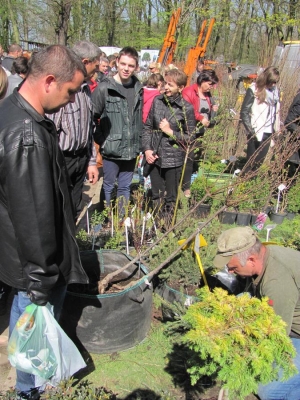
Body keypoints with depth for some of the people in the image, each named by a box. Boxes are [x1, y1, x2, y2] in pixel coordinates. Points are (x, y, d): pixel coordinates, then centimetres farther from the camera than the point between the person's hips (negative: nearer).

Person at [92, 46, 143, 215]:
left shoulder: (138, 88, 6)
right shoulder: (104, 88, -10)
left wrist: (139, 143, 12)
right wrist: (100, 141, -11)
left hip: (131, 150, 5)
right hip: (111, 149, -4)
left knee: (125, 187, 16)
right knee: (109, 187, 10)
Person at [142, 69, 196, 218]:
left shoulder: (186, 108, -8)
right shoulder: (157, 100, 2)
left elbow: (190, 137, -4)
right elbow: (147, 127, 7)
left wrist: (170, 132, -14)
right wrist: (146, 149, -3)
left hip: (173, 159, -4)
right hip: (154, 157, 4)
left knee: (170, 199, 10)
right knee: (157, 197, 16)